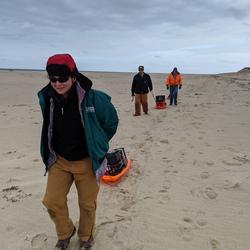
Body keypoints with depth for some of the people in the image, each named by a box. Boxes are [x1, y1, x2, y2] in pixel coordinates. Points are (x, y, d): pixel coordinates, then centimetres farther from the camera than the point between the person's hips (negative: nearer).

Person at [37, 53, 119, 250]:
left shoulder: (93, 98, -22)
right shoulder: (47, 98, -8)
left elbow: (111, 121, -4)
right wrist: (50, 154, 15)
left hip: (87, 161, -3)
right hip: (59, 160, 4)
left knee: (87, 204, 11)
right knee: (52, 202, 3)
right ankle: (65, 233, 34)